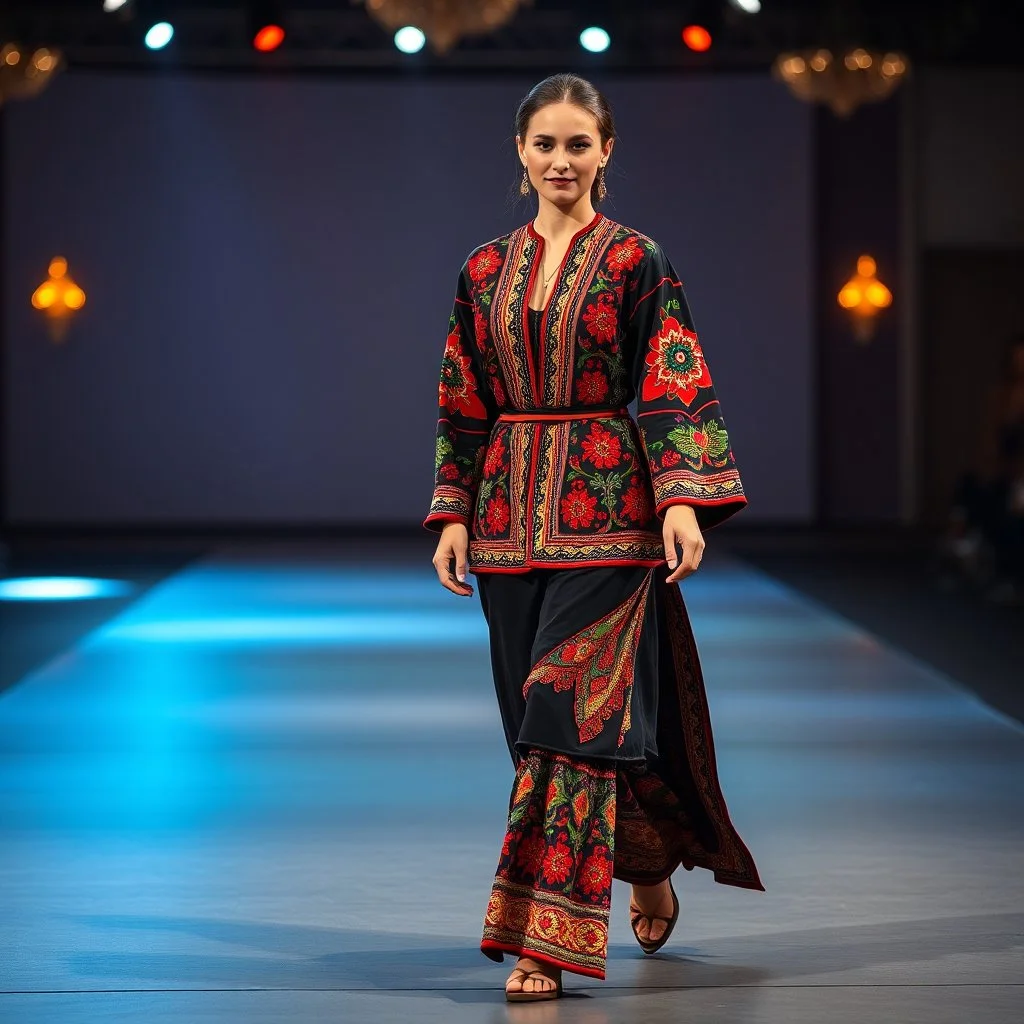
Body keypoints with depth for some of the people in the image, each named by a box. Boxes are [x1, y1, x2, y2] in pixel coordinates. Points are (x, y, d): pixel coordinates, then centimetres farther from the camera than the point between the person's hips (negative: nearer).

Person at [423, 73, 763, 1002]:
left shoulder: (636, 262, -1)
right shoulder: (486, 270, 11)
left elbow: (674, 389, -7)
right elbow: (465, 404, 13)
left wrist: (684, 500, -17)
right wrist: (454, 513, 7)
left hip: (607, 514, -5)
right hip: (513, 514, 5)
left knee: (574, 712, -12)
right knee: (543, 712, 9)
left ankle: (549, 934, -10)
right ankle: (650, 874, 30)